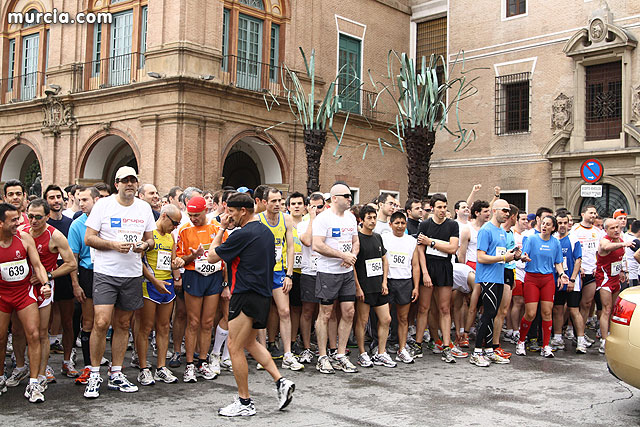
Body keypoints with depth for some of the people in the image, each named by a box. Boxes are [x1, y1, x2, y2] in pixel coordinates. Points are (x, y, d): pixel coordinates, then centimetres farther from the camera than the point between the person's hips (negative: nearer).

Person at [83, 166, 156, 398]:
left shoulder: (144, 207, 10)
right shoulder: (103, 205, -3)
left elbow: (150, 238, 17)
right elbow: (89, 238, -5)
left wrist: (144, 245, -6)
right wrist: (113, 244, -18)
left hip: (133, 274, 4)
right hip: (105, 273, -4)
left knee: (123, 325, 10)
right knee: (101, 322, -13)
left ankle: (116, 375, 21)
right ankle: (94, 375, 3)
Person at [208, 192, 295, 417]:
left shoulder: (242, 234, -16)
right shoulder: (266, 232, 12)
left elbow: (212, 257, -8)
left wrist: (221, 229, 2)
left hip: (246, 296, -10)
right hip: (264, 295, 10)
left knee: (235, 347, 1)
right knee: (249, 342, 22)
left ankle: (244, 402, 8)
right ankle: (281, 381, 14)